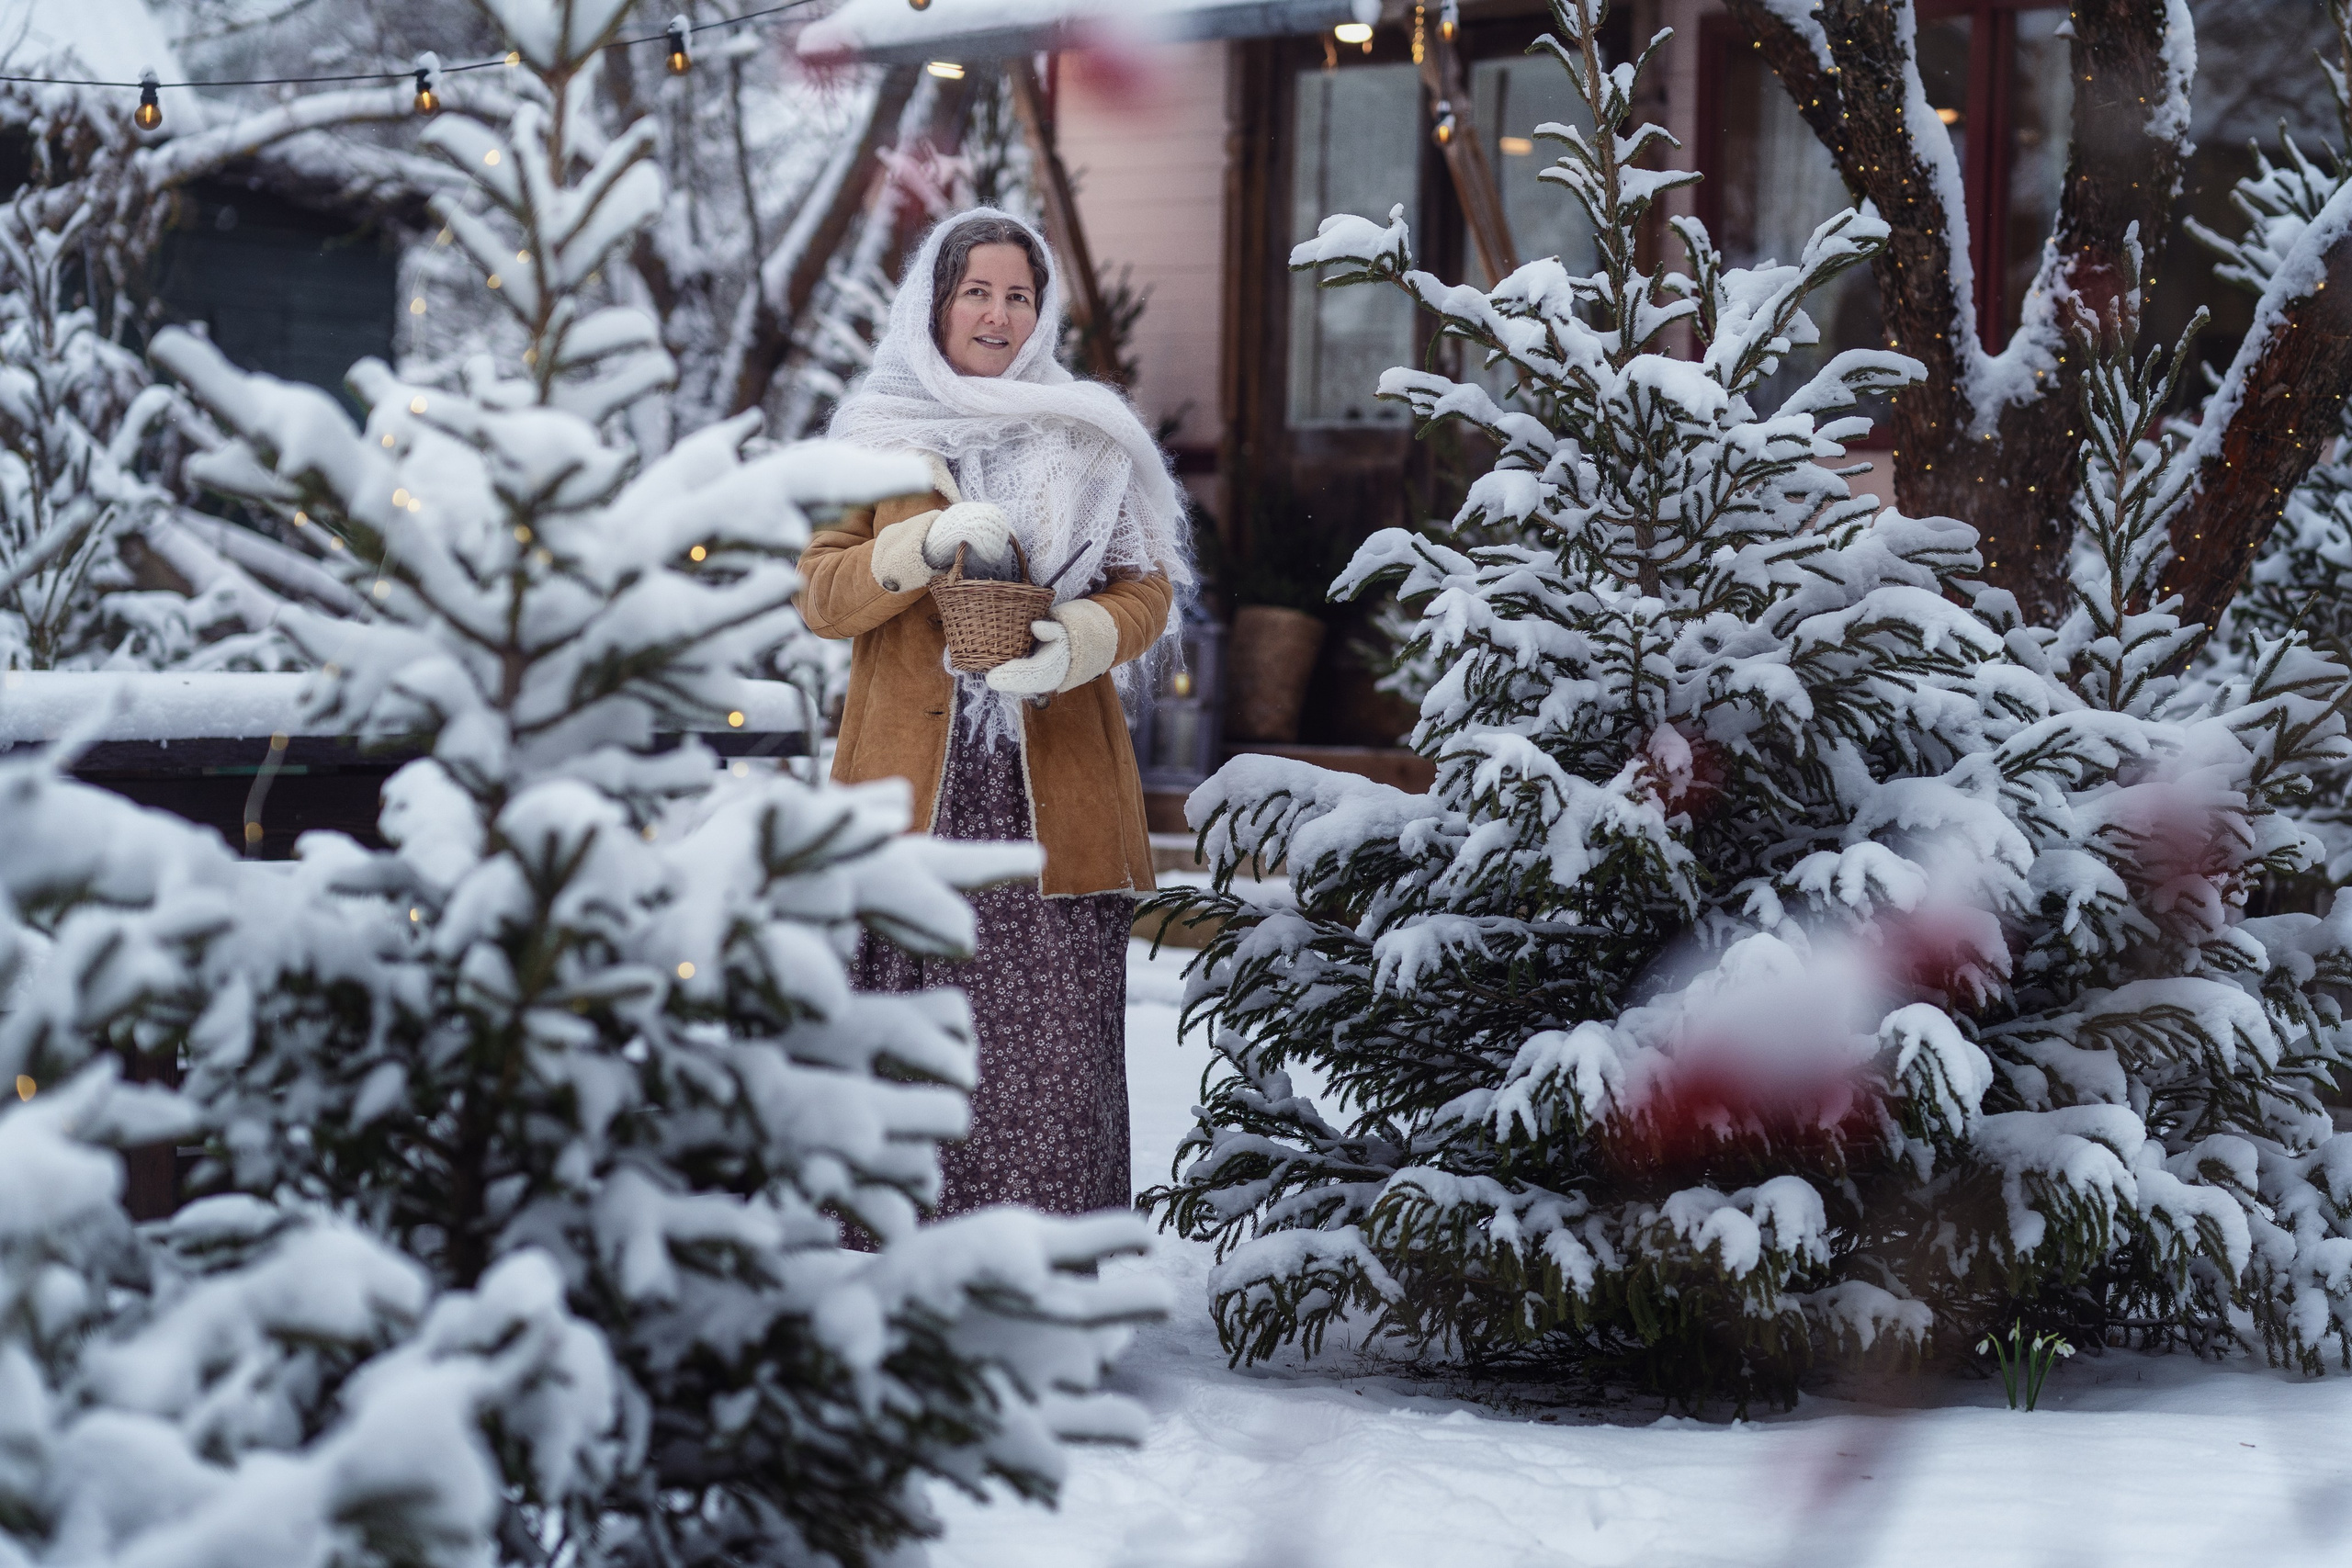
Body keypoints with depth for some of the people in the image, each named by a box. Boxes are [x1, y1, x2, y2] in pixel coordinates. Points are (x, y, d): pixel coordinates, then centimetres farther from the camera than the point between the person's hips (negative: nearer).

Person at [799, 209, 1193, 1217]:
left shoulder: (1088, 442, 14)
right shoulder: (878, 437, 13)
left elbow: (1147, 586, 10)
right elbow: (820, 593, 5)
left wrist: (1078, 641, -12)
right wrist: (928, 542, -13)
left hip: (1051, 786, 0)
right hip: (917, 783, 0)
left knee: (1051, 1037, -7)